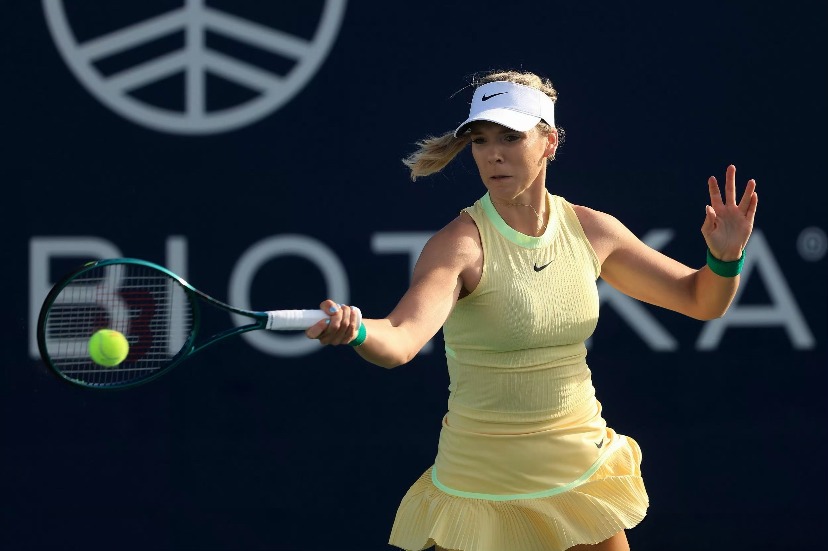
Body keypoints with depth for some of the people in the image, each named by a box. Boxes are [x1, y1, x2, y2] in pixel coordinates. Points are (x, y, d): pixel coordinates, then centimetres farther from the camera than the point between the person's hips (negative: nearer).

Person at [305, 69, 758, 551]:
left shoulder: (591, 230, -2)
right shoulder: (462, 244, -18)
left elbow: (701, 300, 9)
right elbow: (401, 341, -35)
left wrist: (725, 257, -12)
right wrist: (355, 329, -57)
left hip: (582, 471, 4)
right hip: (483, 488, -4)